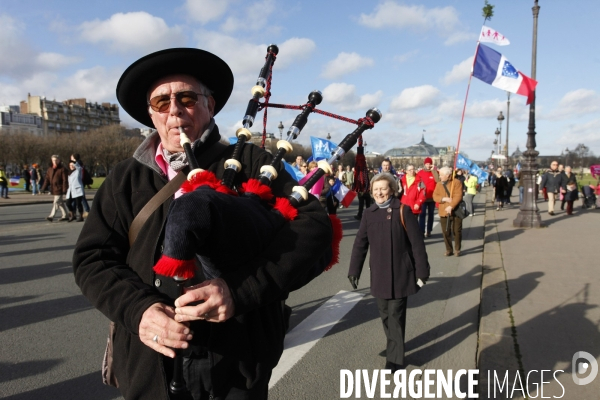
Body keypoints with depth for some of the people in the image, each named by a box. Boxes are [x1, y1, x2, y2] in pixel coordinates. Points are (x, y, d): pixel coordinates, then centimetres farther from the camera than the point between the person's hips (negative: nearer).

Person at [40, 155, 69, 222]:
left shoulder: (62, 169, -8)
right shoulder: (50, 169, 11)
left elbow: (65, 180, -11)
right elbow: (47, 179, 11)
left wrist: (64, 189, -16)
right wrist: (44, 188, 4)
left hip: (59, 188, -7)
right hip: (53, 188, 7)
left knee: (56, 202, -8)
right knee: (60, 202, 12)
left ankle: (52, 216, -8)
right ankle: (65, 216, 20)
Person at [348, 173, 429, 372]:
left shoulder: (403, 211, -7)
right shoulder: (369, 214, 3)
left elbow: (417, 242, -7)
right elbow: (360, 243, 5)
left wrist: (422, 270, -8)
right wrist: (354, 270, 2)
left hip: (400, 273, -4)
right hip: (378, 274, 4)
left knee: (395, 315, 1)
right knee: (385, 314, 15)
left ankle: (395, 357, 13)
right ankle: (394, 346, 35)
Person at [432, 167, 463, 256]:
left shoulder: (457, 182, -7)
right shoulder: (439, 184, 7)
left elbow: (458, 196, -16)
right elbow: (435, 196, -1)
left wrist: (451, 206, -24)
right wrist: (444, 199, -19)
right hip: (444, 212, 4)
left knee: (457, 231, 3)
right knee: (446, 232, 6)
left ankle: (457, 249, 18)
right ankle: (449, 250, 17)